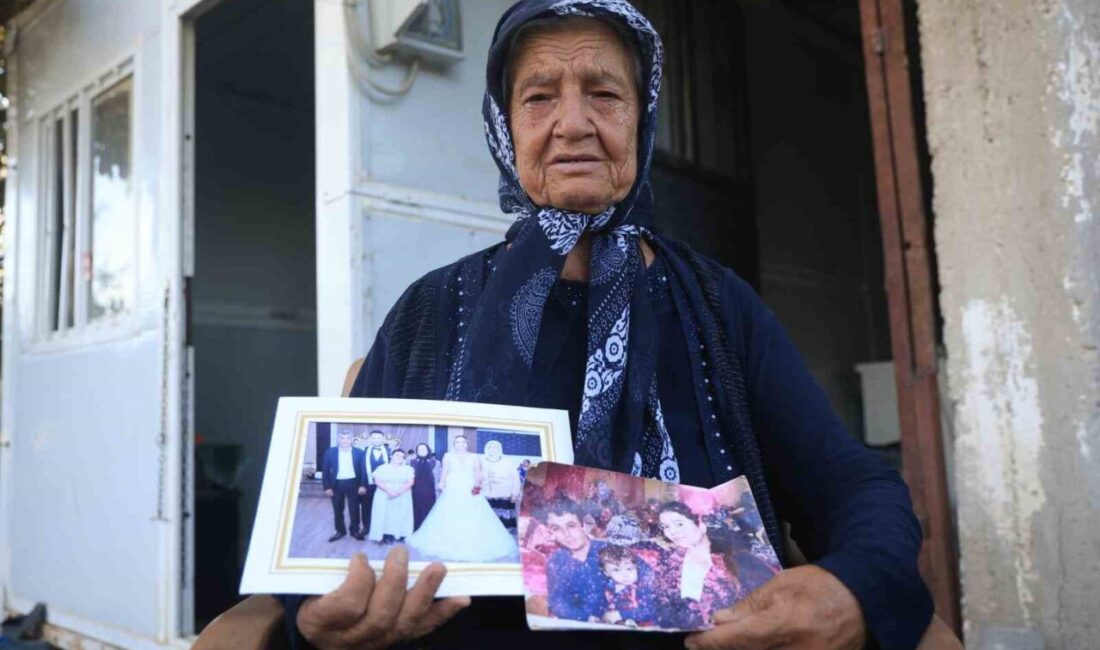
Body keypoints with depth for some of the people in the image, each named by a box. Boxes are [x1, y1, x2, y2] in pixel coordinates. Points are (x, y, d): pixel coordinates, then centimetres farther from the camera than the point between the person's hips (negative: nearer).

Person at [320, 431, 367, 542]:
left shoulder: (358, 453, -2)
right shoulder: (330, 452, -3)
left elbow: (362, 470, 1)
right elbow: (325, 470, -1)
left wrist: (362, 485, -6)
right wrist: (327, 487, -6)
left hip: (353, 484, 0)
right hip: (337, 484, 1)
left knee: (354, 509, 7)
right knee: (338, 510, 10)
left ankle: (355, 531, 20)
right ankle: (340, 531, 24)